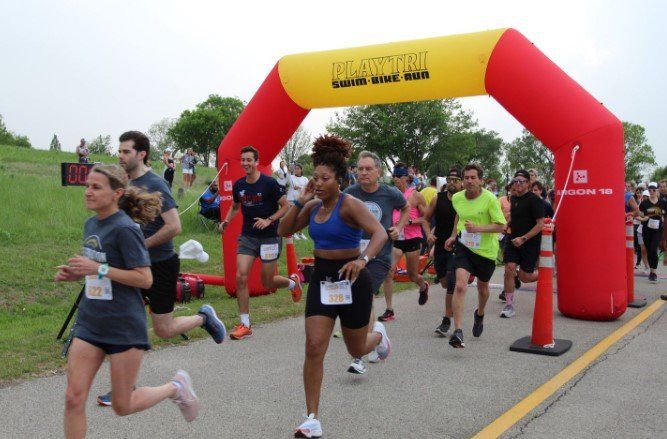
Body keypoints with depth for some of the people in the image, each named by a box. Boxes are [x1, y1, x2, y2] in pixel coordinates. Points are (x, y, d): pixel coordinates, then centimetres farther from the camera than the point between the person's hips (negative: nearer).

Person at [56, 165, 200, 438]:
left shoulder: (124, 229, -16)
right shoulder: (91, 224, 8)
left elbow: (145, 279, -18)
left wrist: (99, 269, -23)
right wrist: (76, 273, 2)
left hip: (124, 327, -7)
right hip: (90, 323, 7)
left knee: (123, 406, 5)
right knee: (74, 398, 1)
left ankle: (176, 387, 30)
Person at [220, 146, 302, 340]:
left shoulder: (269, 183, -13)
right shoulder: (238, 185, 3)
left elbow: (285, 206, -8)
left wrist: (269, 220, -21)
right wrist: (226, 221, 2)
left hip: (269, 237, -4)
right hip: (247, 236, 4)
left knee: (267, 283, 3)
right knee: (241, 277, -10)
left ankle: (293, 282, 39)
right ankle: (245, 325, 0)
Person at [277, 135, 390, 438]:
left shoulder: (349, 205, -16)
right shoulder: (313, 206, 3)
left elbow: (380, 234, -29)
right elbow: (284, 231, 8)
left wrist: (362, 259, -46)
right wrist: (300, 202, -4)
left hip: (351, 280, -5)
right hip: (321, 279, 5)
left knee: (356, 350, 13)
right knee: (314, 348, -8)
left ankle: (378, 335, 52)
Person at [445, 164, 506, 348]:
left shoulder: (490, 199, -17)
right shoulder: (457, 198, -3)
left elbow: (501, 226, -18)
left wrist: (477, 228, -30)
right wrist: (454, 235, 12)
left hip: (486, 250, -1)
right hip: (464, 246, 1)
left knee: (482, 286, 20)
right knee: (460, 285, -19)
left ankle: (479, 314, 54)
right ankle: (457, 331, -20)